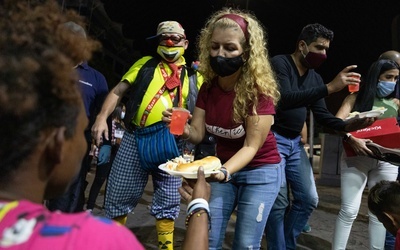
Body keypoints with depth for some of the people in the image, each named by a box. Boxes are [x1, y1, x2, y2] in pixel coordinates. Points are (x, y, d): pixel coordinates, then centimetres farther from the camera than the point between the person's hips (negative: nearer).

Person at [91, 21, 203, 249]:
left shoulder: (195, 76, 13)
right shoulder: (145, 64, 11)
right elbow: (118, 91, 7)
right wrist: (102, 117, -7)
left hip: (172, 143, 1)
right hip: (136, 139, 0)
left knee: (168, 201, 8)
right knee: (119, 195, 6)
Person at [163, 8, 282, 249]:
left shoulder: (259, 90, -23)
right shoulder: (208, 88, -6)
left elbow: (251, 146, -24)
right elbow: (197, 134, -8)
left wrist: (224, 172, -43)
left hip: (260, 172, -4)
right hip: (224, 168, 5)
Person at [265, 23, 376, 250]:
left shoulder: (315, 78, 11)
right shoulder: (279, 63, -12)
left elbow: (323, 116, 8)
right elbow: (285, 99, -29)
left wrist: (348, 126, -12)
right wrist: (329, 88, -31)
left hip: (295, 143, 8)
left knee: (309, 199, 7)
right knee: (279, 202, -7)